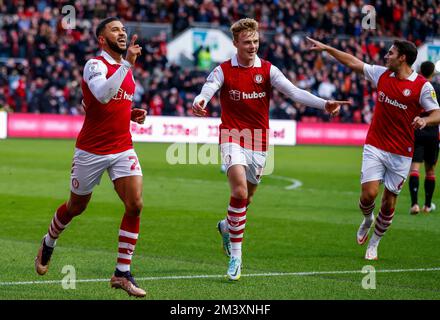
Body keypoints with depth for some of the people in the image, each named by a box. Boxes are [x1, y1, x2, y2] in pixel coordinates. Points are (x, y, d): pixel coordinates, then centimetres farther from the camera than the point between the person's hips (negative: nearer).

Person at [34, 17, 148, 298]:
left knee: (135, 205, -13)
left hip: (123, 148, 5)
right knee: (76, 207, 12)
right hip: (92, 150, -5)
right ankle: (48, 244, 43)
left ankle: (123, 273, -7)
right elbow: (103, 95, -35)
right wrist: (127, 64, -38)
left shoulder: (126, 69, 10)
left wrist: (133, 114, 5)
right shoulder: (95, 65, -13)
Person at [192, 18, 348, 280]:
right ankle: (236, 256, -13)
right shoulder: (223, 71, -3)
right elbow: (207, 90, -21)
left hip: (259, 141, 3)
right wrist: (199, 102, -46)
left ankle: (227, 227, 46)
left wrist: (324, 104, -28)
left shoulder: (268, 70, 0)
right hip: (232, 138, -3)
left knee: (247, 197, 12)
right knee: (240, 192, -21)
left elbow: (294, 92, -12)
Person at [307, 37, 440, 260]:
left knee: (389, 202, 4)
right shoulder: (382, 74, 4)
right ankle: (367, 220, 24)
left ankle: (374, 244, 24)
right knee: (368, 194, -11)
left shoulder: (422, 86, -8)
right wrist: (326, 48, 13)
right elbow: (354, 63, 13)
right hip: (374, 147, 2)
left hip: (401, 154, -2)